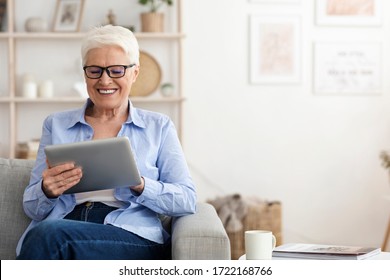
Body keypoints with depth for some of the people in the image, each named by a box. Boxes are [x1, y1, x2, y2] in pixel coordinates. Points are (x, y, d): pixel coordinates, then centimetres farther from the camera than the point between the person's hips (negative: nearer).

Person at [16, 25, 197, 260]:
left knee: (49, 235, -33)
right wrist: (48, 191, -9)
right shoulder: (56, 125, 20)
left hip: (134, 238, -2)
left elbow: (188, 200, 5)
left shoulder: (159, 127, 16)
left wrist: (139, 185, -14)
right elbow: (33, 209, 16)